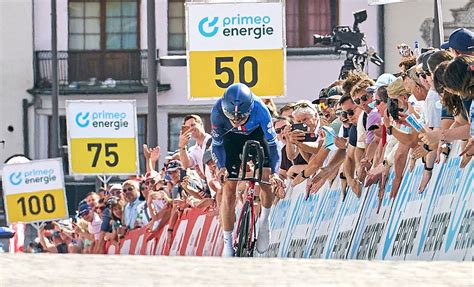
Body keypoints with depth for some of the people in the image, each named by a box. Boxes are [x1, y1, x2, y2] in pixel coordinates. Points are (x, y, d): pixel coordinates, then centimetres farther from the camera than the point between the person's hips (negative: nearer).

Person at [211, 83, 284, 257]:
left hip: (256, 134, 0)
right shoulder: (218, 110, -35)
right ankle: (228, 242, -2)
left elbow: (272, 143, -31)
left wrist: (274, 172, -42)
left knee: (266, 181, -17)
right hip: (232, 138, 0)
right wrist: (221, 167, -35)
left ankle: (264, 220, 12)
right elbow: (217, 143, -20)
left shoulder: (259, 109, -38)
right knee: (228, 189, -9)